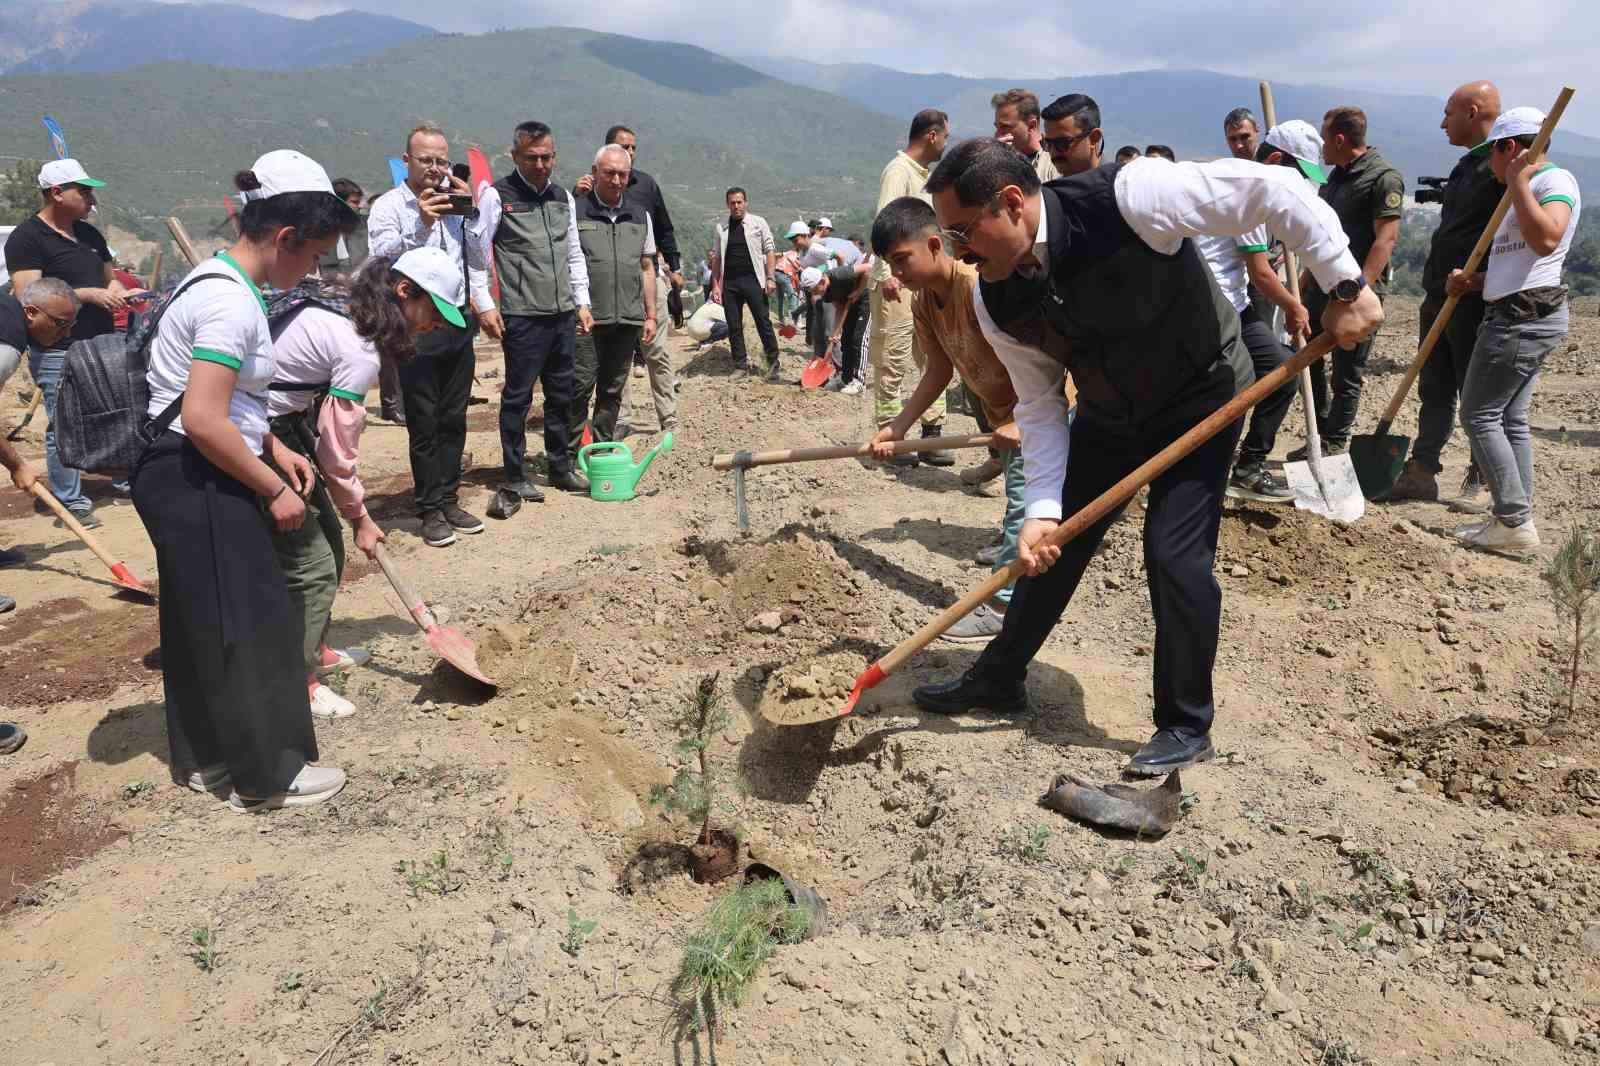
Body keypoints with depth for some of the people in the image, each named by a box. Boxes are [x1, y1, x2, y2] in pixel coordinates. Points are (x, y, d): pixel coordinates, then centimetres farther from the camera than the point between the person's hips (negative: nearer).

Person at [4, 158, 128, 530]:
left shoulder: (89, 233, 14)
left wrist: (116, 291, 0)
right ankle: (71, 502, 6)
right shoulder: (27, 238, -9)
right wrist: (89, 294, -20)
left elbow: (110, 277, 24)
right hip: (57, 352, -7)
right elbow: (28, 296, -17)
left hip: (101, 345, 7)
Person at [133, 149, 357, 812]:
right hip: (196, 485, -10)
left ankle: (204, 757, 33)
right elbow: (203, 420, -27)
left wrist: (273, 448, 12)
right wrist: (273, 488, -17)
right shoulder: (233, 301, -21)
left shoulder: (219, 281, 12)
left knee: (203, 623, 19)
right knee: (253, 625, 0)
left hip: (189, 482, 10)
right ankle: (267, 775, 14)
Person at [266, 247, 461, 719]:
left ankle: (314, 649, 33)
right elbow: (338, 448, -15)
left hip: (281, 427, 10)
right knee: (313, 562, -3)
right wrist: (360, 516, -1)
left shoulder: (337, 300, 6)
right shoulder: (360, 351, -21)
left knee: (328, 541, 17)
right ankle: (298, 683, 10)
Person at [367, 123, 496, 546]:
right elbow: (382, 258, -21)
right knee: (424, 425, 1)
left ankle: (449, 500, 23)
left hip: (458, 323, 5)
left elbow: (477, 260, 14)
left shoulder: (454, 201, 8)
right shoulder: (388, 206, -5)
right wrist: (420, 225, -27)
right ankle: (430, 510, 11)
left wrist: (477, 258, 0)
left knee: (453, 420, 12)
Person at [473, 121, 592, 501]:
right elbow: (477, 253, -7)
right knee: (518, 397, 1)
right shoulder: (497, 196, -6)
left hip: (564, 314, 6)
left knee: (562, 394, 13)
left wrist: (582, 303, 13)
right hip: (523, 316, -6)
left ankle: (561, 467, 26)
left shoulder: (563, 197, 12)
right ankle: (515, 476, 12)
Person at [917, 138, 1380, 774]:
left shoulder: (1126, 197, -33)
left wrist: (1346, 287, -24)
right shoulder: (996, 303, -16)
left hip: (1200, 397, -5)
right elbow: (1039, 407, -7)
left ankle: (1187, 727, 8)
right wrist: (1042, 509, -15)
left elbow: (1273, 189, -27)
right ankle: (998, 679, 29)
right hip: (1107, 415, 5)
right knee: (1052, 545, 9)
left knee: (1175, 554, -12)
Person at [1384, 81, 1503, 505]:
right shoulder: (1469, 165, 17)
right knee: (1434, 391, 12)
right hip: (1440, 296, 9)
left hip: (1474, 300, -9)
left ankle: (1481, 482, 12)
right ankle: (1421, 473, 20)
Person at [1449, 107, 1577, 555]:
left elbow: (1546, 240, -29)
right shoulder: (1528, 189, 22)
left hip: (1525, 317, -10)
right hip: (1520, 314, 10)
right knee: (1510, 419, 11)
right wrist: (1474, 281, 9)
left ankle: (1514, 523, -8)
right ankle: (1516, 519, 14)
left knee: (1479, 415, -9)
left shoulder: (1556, 179, -10)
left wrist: (1517, 181, -20)